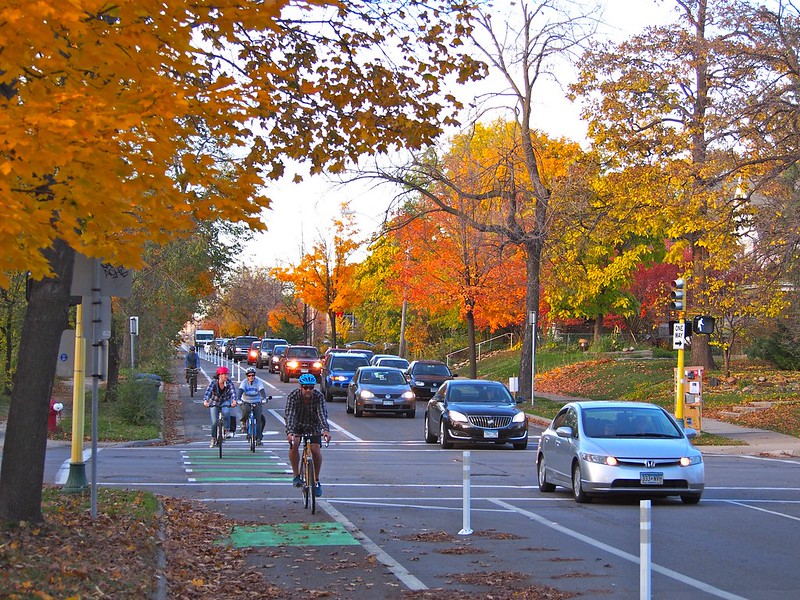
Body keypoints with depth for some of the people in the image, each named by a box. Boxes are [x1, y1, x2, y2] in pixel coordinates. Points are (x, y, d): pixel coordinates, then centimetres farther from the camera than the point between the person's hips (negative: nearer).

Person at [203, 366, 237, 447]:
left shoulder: (229, 382, -19)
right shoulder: (213, 382, -23)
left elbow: (233, 392, -32)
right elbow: (208, 392, -36)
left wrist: (234, 400, -52)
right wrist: (205, 401, -55)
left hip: (225, 402, 0)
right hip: (214, 402, 0)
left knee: (226, 412, -32)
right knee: (214, 422, -7)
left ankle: (227, 431, -16)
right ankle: (213, 439, 13)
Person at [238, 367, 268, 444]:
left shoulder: (258, 382, -6)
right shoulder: (244, 382, -7)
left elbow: (262, 390, -20)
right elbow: (240, 390, -21)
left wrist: (264, 398, -39)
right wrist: (238, 399, -40)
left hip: (257, 403, 1)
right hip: (246, 402, 0)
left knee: (259, 420, -12)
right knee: (246, 410, -36)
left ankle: (258, 438, -2)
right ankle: (244, 423, -9)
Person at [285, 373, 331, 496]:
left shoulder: (318, 396, -23)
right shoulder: (293, 396, -26)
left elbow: (322, 414, -34)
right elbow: (290, 415, -36)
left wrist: (326, 430, -52)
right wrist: (289, 432, -52)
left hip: (313, 425, 1)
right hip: (297, 424, -1)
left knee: (316, 449, -14)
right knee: (294, 444, -26)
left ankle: (316, 481, 2)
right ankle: (296, 475, -13)